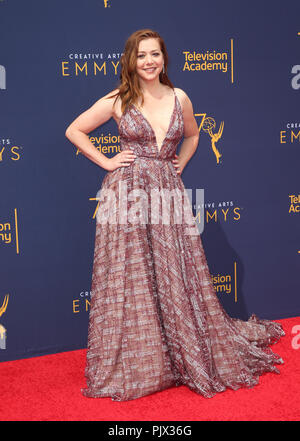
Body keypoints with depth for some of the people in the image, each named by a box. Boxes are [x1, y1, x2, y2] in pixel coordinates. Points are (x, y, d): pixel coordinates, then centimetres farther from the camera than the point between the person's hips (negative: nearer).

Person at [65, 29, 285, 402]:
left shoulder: (180, 99, 8)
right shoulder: (117, 101, 0)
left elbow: (192, 136, 27)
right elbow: (74, 131, 6)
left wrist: (179, 164, 11)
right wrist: (107, 162, 0)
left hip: (168, 194, 3)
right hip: (127, 197, -2)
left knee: (178, 280, 7)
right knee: (130, 282, 1)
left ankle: (188, 355, 25)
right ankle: (132, 365, 16)